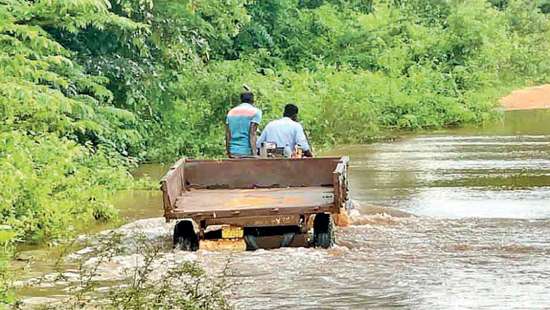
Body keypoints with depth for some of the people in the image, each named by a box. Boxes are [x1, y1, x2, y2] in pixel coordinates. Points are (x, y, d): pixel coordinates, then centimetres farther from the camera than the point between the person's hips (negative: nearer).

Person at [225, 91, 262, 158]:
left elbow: (228, 135, 13)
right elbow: (252, 133, -10)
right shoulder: (255, 111, 1)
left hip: (233, 153, 5)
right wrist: (254, 154, -13)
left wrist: (228, 153, 16)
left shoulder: (231, 112, 16)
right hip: (247, 152, -5)